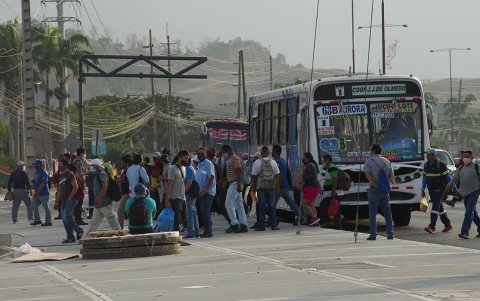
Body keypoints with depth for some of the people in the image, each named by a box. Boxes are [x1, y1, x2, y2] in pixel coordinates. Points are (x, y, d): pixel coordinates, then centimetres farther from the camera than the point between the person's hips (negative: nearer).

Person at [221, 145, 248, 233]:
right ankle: (243, 225, 7)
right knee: (239, 204, 8)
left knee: (229, 204, -11)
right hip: (233, 184, 10)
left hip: (235, 183, -10)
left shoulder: (234, 158, -12)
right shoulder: (230, 159, 19)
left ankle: (234, 224, -11)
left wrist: (238, 184, -25)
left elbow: (239, 171, -20)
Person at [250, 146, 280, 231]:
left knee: (261, 206, 1)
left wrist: (253, 187, 3)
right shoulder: (273, 162, 3)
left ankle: (261, 225, 0)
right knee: (272, 206, 7)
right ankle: (273, 225, 6)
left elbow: (254, 176, -3)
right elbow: (277, 175, 4)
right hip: (271, 187, 2)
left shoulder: (257, 162, -4)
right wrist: (278, 187, 10)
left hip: (261, 187, -2)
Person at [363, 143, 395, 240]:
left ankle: (373, 234, -5)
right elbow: (391, 175, 10)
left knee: (372, 212, 0)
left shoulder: (369, 161, -6)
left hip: (374, 189, -4)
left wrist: (374, 185, -14)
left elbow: (367, 174, -18)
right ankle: (390, 233, 10)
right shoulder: (387, 161, 11)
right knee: (387, 212, 11)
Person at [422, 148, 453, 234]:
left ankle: (432, 226, -23)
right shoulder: (426, 165, 9)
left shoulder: (441, 165, -12)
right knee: (439, 206, 12)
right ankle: (448, 225, 23)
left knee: (435, 205, -16)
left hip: (439, 188, -7)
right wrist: (423, 189, 14)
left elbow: (447, 177, -10)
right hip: (431, 189, 7)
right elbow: (425, 177, 17)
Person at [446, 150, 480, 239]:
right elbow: (455, 179, 9)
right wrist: (449, 186, -5)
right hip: (464, 193, 6)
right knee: (473, 212, 13)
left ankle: (465, 232, -21)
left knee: (469, 212, -15)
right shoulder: (461, 168, 12)